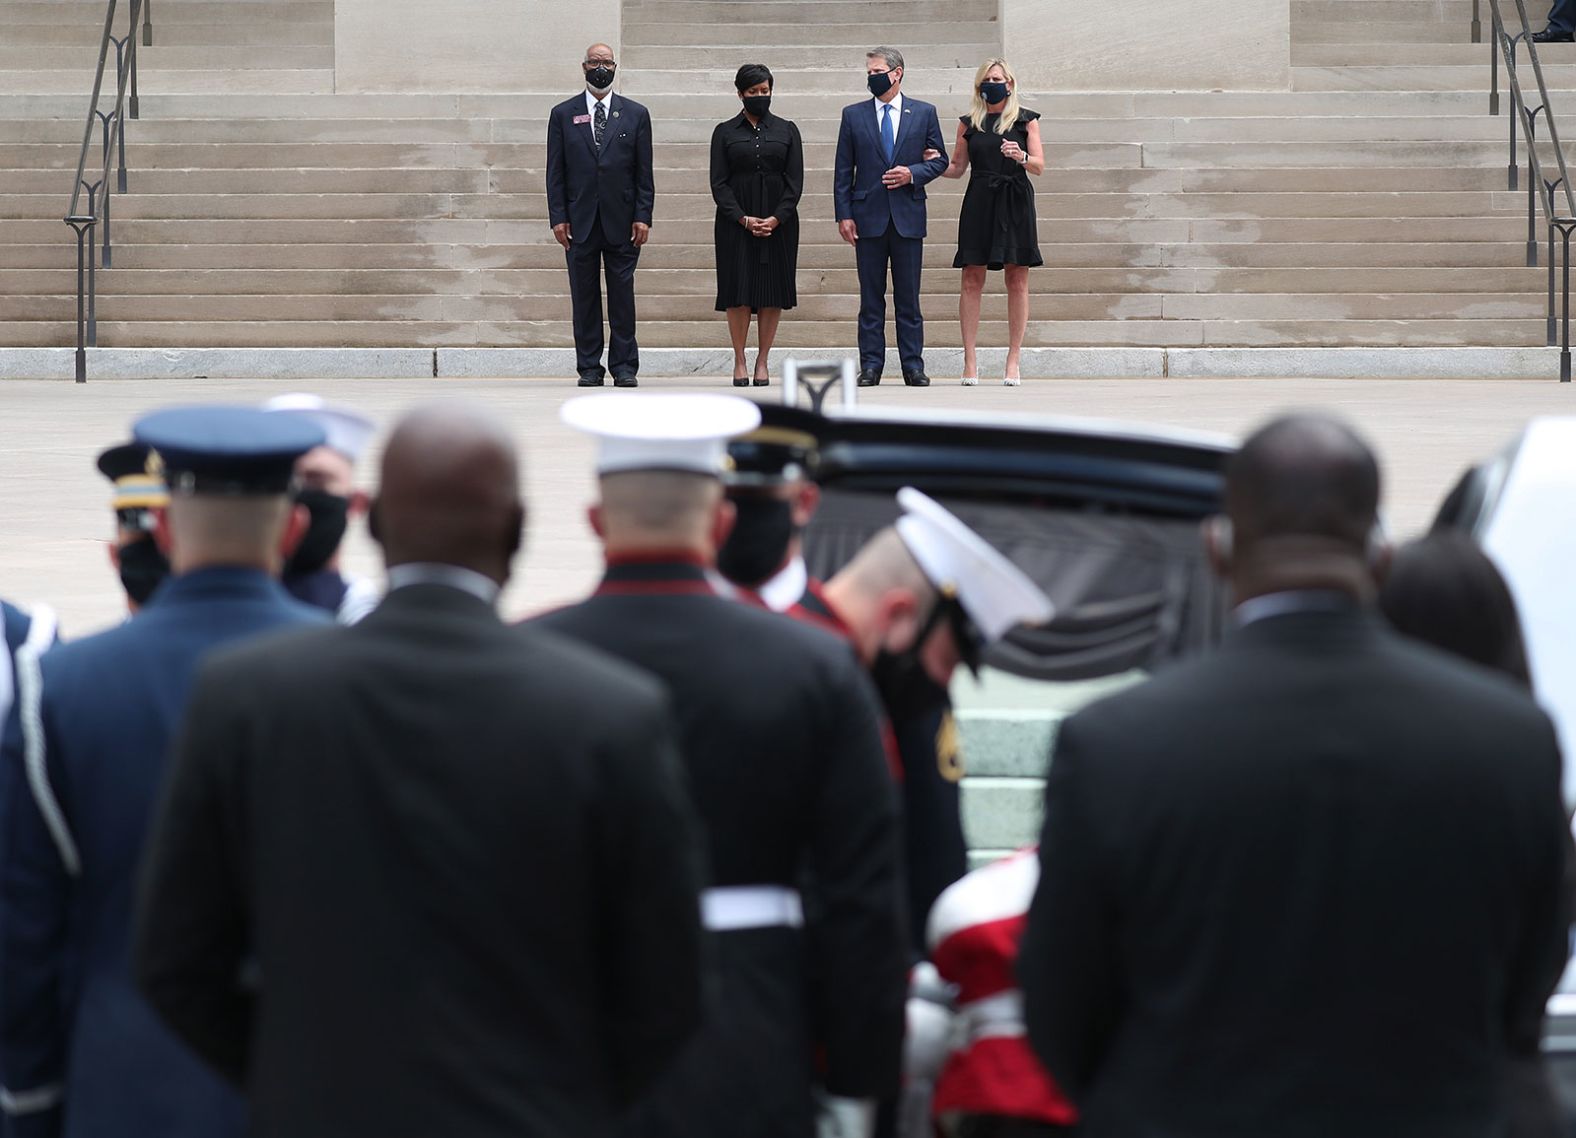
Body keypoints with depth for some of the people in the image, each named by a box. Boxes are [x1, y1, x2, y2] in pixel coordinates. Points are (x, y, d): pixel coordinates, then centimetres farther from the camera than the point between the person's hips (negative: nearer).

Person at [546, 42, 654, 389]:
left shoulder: (635, 114, 8)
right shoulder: (563, 114, 7)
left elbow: (644, 173, 6)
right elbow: (555, 172, 5)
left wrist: (643, 216, -3)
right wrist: (558, 217, -3)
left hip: (621, 221, 0)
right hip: (580, 221, 0)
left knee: (622, 295, 0)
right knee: (584, 296, 2)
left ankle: (624, 367, 5)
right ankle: (589, 368, 7)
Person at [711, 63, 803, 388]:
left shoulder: (786, 130, 8)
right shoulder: (725, 132, 6)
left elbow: (795, 181, 3)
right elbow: (719, 183, 1)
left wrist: (777, 218, -10)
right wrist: (743, 219, -11)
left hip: (779, 223, 1)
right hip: (735, 224, -1)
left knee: (773, 291, 0)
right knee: (738, 291, -4)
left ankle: (762, 361, 6)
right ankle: (740, 361, 3)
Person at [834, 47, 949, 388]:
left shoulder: (924, 113, 7)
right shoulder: (853, 115, 7)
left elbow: (940, 159, 10)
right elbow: (843, 170, 6)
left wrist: (913, 174, -10)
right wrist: (844, 215, -2)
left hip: (908, 215, 0)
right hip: (869, 216, 0)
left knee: (909, 296, 2)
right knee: (871, 296, 2)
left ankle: (913, 366, 6)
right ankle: (871, 365, 4)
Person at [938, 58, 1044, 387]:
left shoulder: (1026, 120, 7)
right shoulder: (969, 122, 12)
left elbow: (1040, 166, 1)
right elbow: (956, 168, 15)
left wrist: (1021, 156, -19)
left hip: (1015, 203, -1)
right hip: (979, 203, 1)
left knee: (1017, 280, -2)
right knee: (972, 280, -5)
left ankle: (1014, 358, 2)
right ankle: (970, 360, -4)